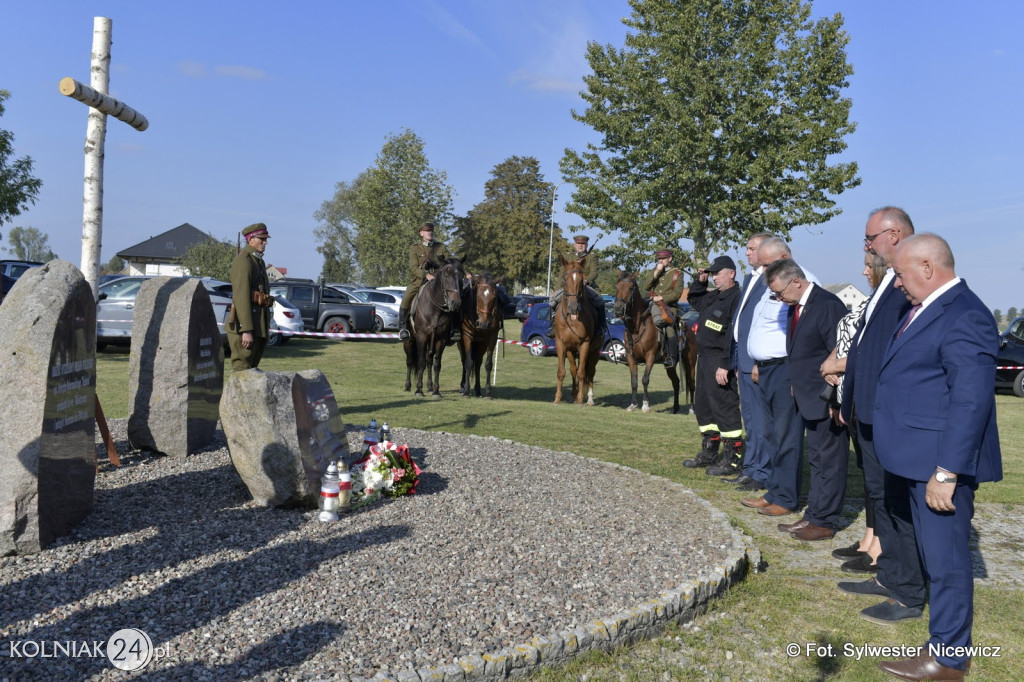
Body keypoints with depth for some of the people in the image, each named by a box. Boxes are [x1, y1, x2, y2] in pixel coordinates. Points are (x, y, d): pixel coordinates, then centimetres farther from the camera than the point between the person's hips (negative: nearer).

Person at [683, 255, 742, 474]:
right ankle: (709, 453, 27)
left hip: (720, 361, -11)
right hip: (704, 358, 11)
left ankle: (732, 456, 4)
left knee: (724, 407, -5)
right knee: (702, 405, 16)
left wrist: (725, 365, -27)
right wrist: (700, 281, 18)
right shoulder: (713, 297, 14)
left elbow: (734, 336, -24)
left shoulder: (736, 298, -17)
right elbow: (694, 300, 35)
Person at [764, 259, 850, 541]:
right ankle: (813, 515, 26)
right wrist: (796, 387, 12)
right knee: (816, 459, 16)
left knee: (829, 460, 2)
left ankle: (824, 521, 10)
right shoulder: (794, 308, 10)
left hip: (827, 400, -9)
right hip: (807, 399, 9)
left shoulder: (828, 305, -18)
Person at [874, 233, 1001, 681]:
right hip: (918, 460, 10)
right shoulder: (926, 309, 13)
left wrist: (946, 472, -24)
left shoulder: (964, 317, -18)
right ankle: (945, 639, 33)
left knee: (945, 557, 2)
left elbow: (972, 401, -23)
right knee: (934, 554, 19)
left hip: (941, 464, -10)